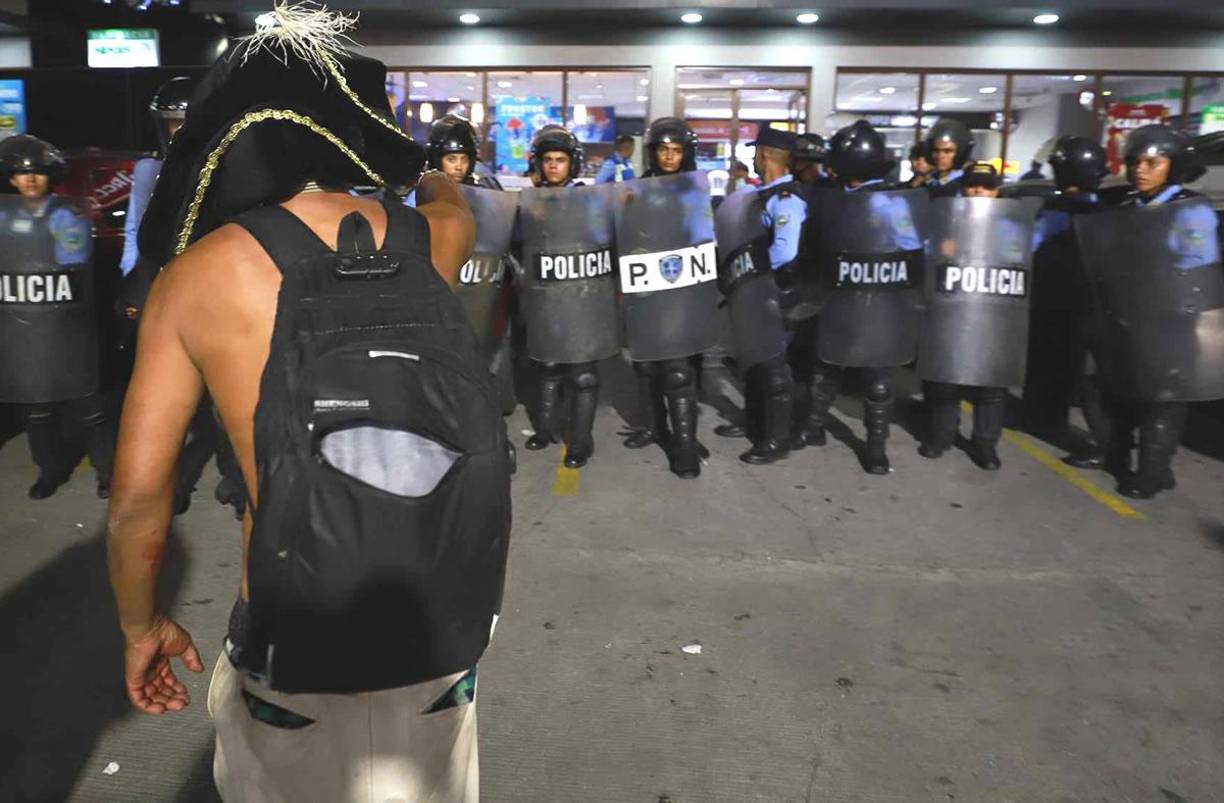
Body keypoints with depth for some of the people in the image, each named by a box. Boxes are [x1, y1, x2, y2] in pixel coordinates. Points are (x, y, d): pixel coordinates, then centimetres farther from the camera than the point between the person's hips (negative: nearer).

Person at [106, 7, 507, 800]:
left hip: (300, 649, -2)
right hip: (449, 627, 3)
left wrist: (142, 626, 11)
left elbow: (139, 494, -6)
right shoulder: (432, 236, -2)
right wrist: (418, 164, 48)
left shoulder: (197, 272, -9)